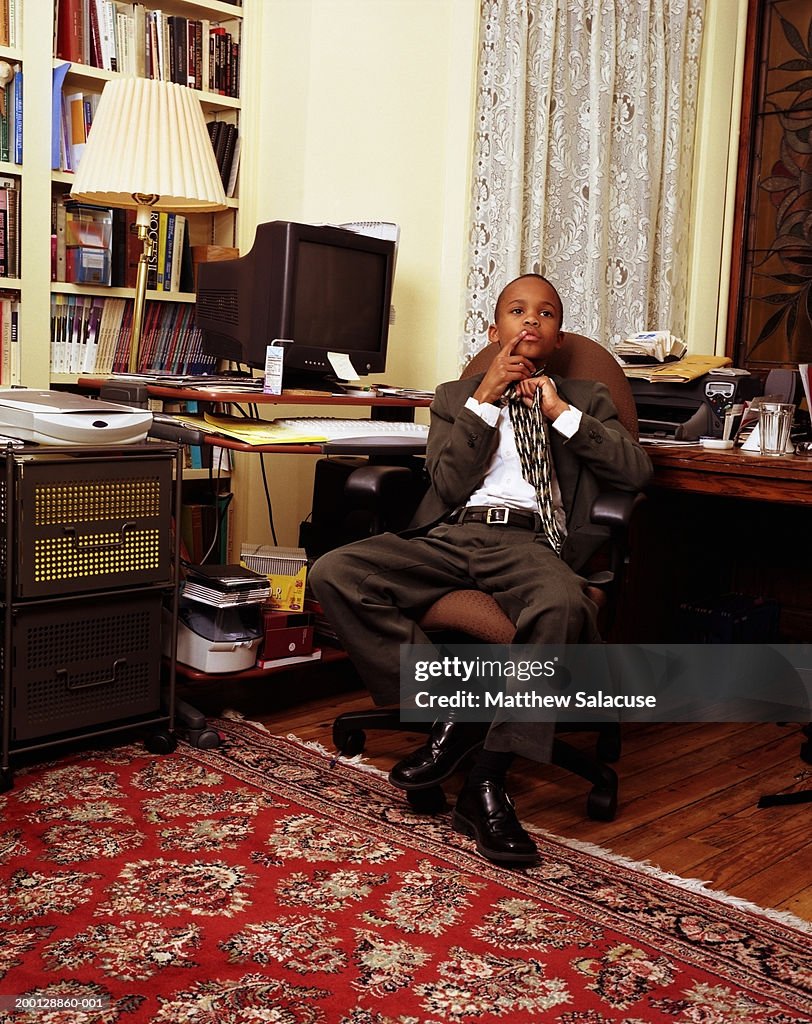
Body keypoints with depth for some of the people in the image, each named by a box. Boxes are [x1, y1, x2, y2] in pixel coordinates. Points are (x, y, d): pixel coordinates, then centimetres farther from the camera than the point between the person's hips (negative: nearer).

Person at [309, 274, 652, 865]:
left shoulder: (586, 400, 25)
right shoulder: (456, 396, 26)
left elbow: (637, 471, 6)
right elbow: (449, 485, 8)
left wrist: (559, 410, 5)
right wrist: (485, 399, 2)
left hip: (529, 541, -1)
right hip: (449, 536, 2)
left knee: (562, 606, -38)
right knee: (333, 573, -24)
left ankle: (488, 782, -26)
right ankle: (451, 710, -15)